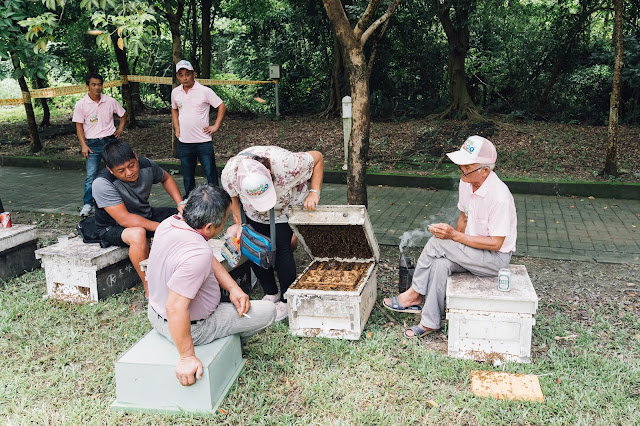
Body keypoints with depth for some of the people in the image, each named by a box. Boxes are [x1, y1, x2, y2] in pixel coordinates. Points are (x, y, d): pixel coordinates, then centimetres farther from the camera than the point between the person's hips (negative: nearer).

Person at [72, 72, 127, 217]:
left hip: (110, 141, 2)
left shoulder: (110, 101, 2)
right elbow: (79, 126, -2)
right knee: (91, 175, -7)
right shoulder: (81, 104, -3)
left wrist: (120, 129, 7)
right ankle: (87, 204, -1)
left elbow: (123, 114, 19)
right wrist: (84, 145, -8)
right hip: (92, 143, -2)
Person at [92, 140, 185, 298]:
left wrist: (180, 203, -4)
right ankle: (149, 288, -25)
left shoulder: (146, 166, -13)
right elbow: (124, 219, -34)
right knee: (138, 233, -41)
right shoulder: (102, 183, -30)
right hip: (113, 227, -6)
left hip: (145, 215, 7)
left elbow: (166, 178, 10)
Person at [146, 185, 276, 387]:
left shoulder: (170, 223, -9)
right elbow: (175, 308, -38)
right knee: (267, 311, 0)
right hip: (193, 327, -8)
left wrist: (233, 288, -3)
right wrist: (187, 357, -29)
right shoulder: (198, 254, -38)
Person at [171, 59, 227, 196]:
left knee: (211, 174, -1)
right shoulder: (175, 93, 7)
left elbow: (222, 107, -2)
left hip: (203, 141, -4)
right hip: (184, 143, 4)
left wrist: (215, 127, -6)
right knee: (187, 177, 12)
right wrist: (177, 128, 14)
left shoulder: (205, 91, -7)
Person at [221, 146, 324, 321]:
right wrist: (238, 223, -7)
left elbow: (318, 157, -22)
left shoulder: (284, 163, -41)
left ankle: (286, 300, 4)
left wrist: (314, 192, -26)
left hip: (288, 207, -3)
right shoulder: (229, 174, -32)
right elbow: (233, 196, -6)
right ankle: (271, 293, 19)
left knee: (282, 249, -13)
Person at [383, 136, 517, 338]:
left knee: (437, 242, -23)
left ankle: (414, 295, -5)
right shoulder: (466, 183, -2)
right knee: (440, 263, -23)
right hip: (473, 251, 7)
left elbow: (495, 243, -24)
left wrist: (455, 236, -26)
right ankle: (429, 322, -15)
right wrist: (453, 237, -2)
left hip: (496, 257, -7)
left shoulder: (499, 196, -27)